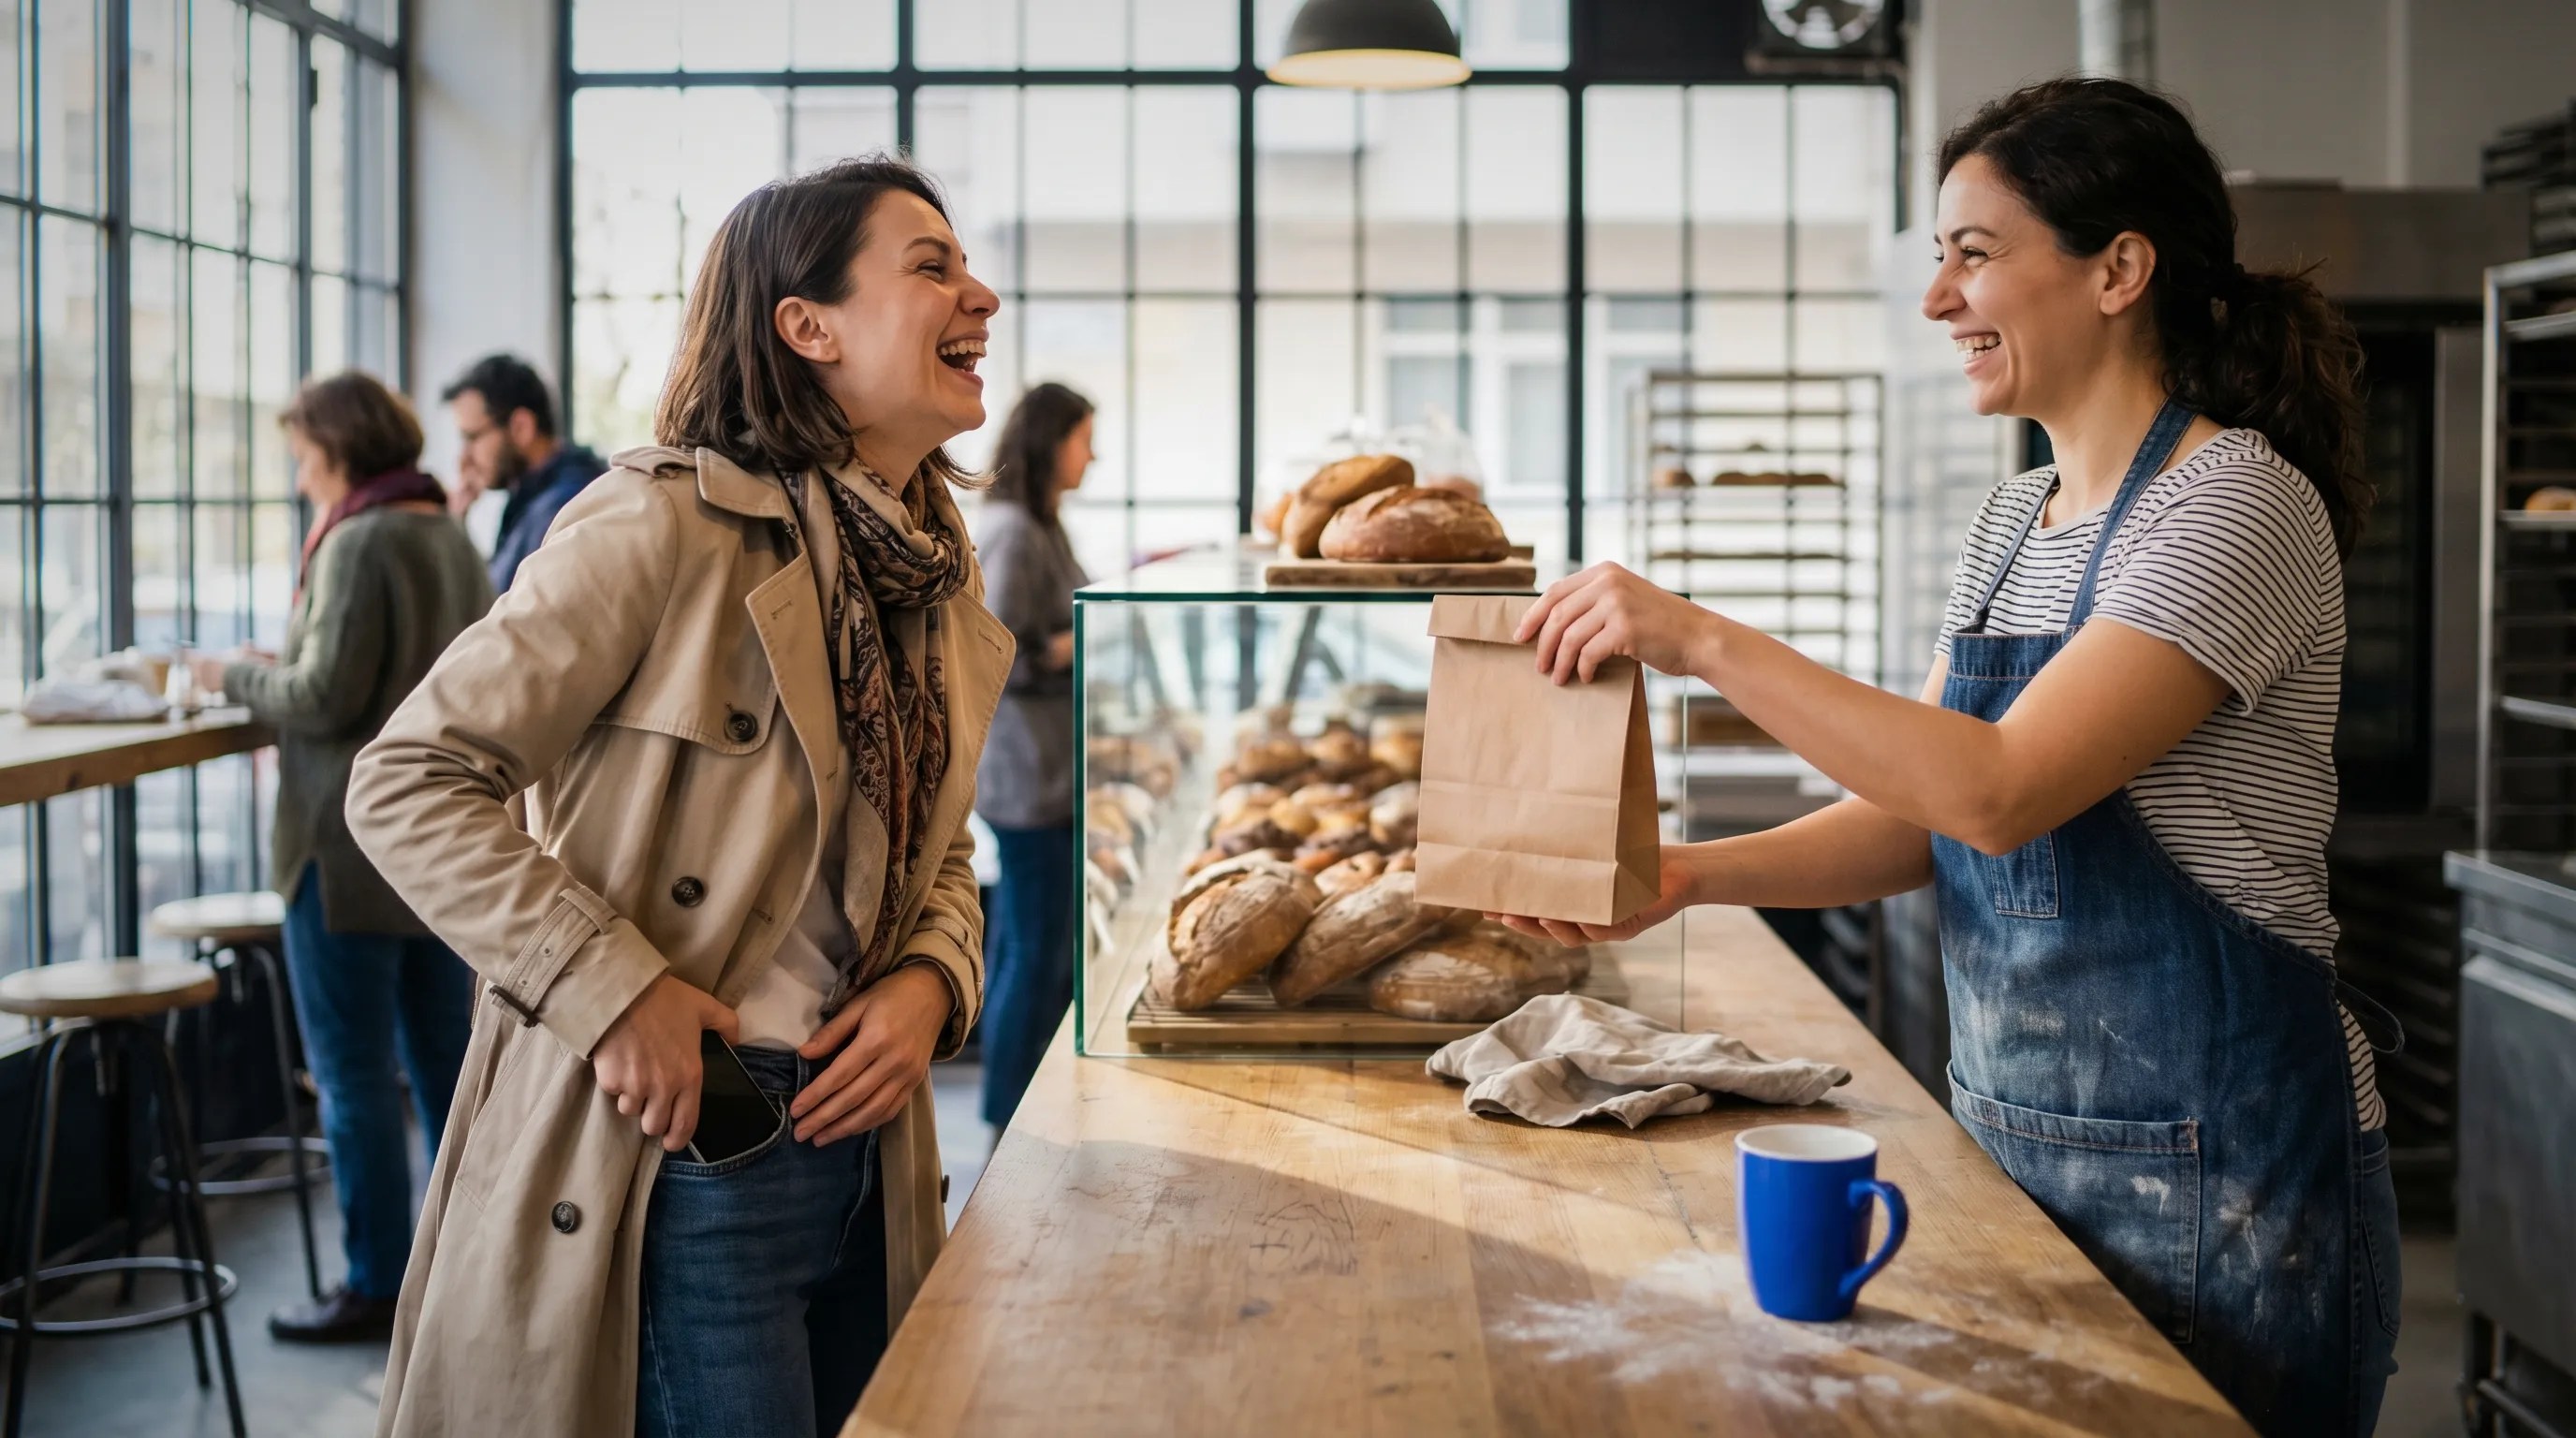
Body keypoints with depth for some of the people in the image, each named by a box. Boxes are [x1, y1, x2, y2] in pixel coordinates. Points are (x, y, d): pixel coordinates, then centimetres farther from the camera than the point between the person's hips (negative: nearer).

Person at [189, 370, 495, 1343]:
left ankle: (376, 1288, 6)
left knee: (352, 1073, 0)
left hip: (354, 846, -9)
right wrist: (282, 673, 18)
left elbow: (326, 699, -19)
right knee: (443, 1054, 15)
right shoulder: (452, 539, 10)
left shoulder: (358, 545, -16)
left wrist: (235, 677, -1)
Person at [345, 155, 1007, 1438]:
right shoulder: (666, 526, -15)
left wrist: (932, 981, -3)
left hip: (859, 1140, 8)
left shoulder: (944, 580, 9)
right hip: (673, 1153, -7)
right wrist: (612, 989, -20)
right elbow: (411, 781, -14)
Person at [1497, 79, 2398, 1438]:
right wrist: (1692, 872, -8)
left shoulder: (2238, 505, -16)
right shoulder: (2013, 520, 10)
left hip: (2209, 1178, -8)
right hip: (2014, 1142, 8)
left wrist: (1705, 639, -26)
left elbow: (1997, 792, -27)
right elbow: (1917, 820, 8)